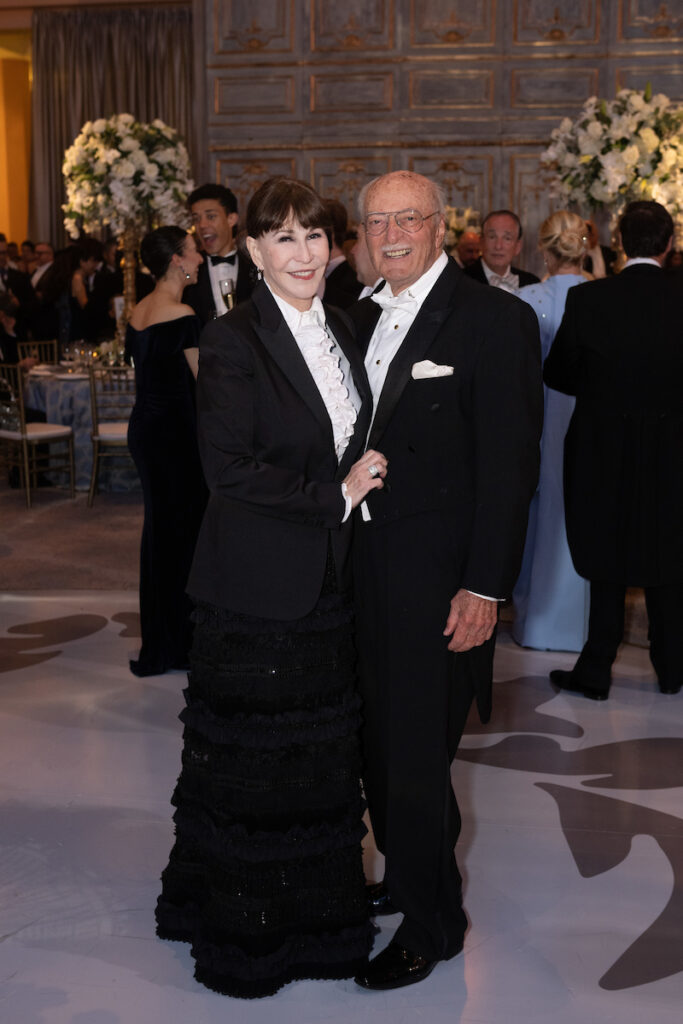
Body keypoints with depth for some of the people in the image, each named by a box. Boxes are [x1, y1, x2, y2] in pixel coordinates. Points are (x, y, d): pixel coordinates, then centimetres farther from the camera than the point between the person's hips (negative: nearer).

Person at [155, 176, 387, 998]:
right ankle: (242, 928, 26)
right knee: (252, 758, 7)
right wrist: (334, 495, -16)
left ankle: (317, 911, 33)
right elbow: (229, 468, -18)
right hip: (256, 584, -6)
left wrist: (358, 483, 1)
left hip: (328, 577, 7)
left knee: (321, 749, 15)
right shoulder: (233, 340, -12)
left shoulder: (338, 328, 9)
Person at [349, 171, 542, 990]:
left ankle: (432, 923, 20)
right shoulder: (365, 317, 12)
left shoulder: (496, 320, -10)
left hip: (436, 577, -7)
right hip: (366, 567, 7)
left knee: (417, 755, 1)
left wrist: (484, 587, -17)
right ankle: (407, 876, 37)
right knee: (382, 743, 16)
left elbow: (510, 462, -13)